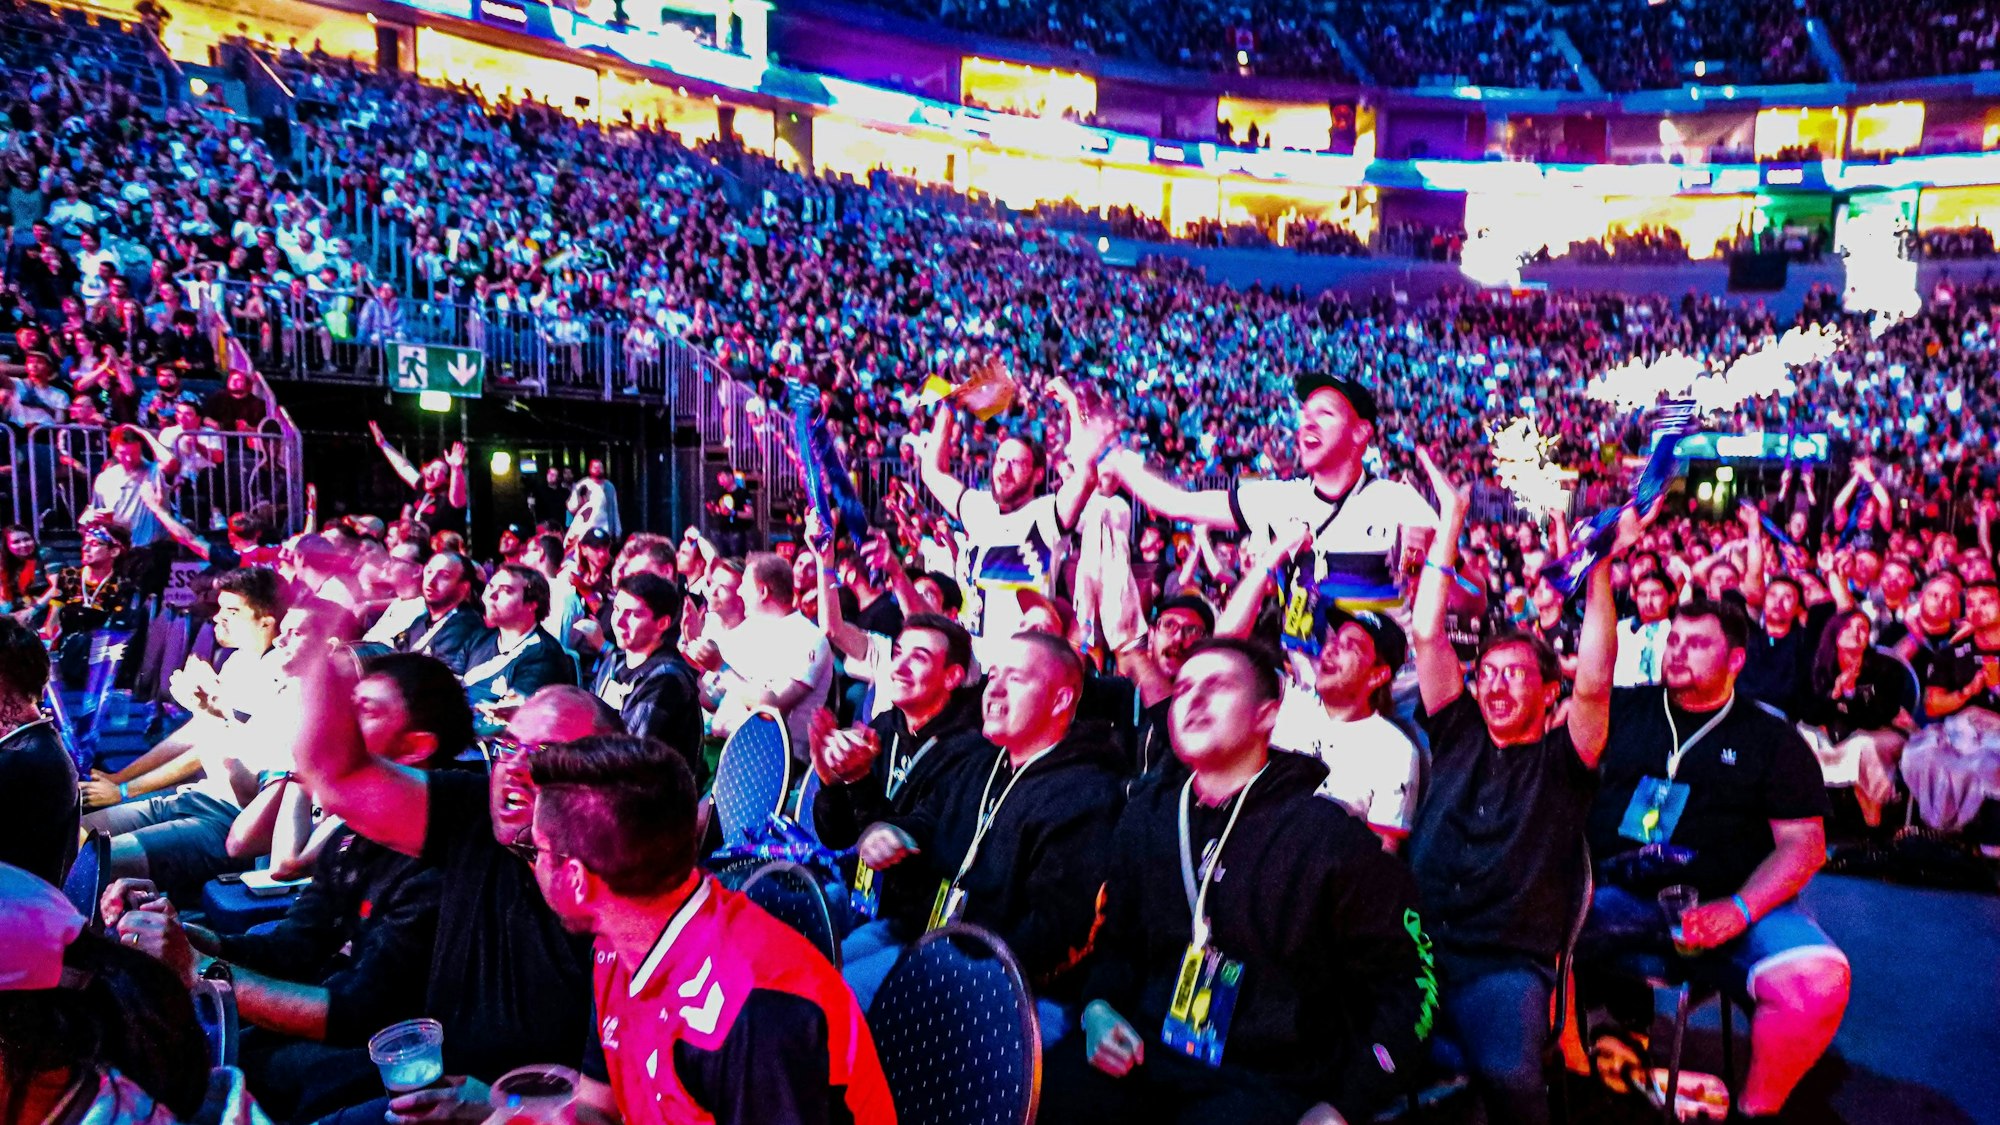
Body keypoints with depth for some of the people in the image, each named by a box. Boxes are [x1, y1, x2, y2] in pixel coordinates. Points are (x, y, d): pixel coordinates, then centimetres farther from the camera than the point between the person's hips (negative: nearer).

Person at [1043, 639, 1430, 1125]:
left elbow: (1407, 983, 1)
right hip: (1148, 1053, 4)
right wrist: (1098, 1007, 3)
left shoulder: (1331, 834, -3)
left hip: (1271, 1080, -4)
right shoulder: (1145, 818, 12)